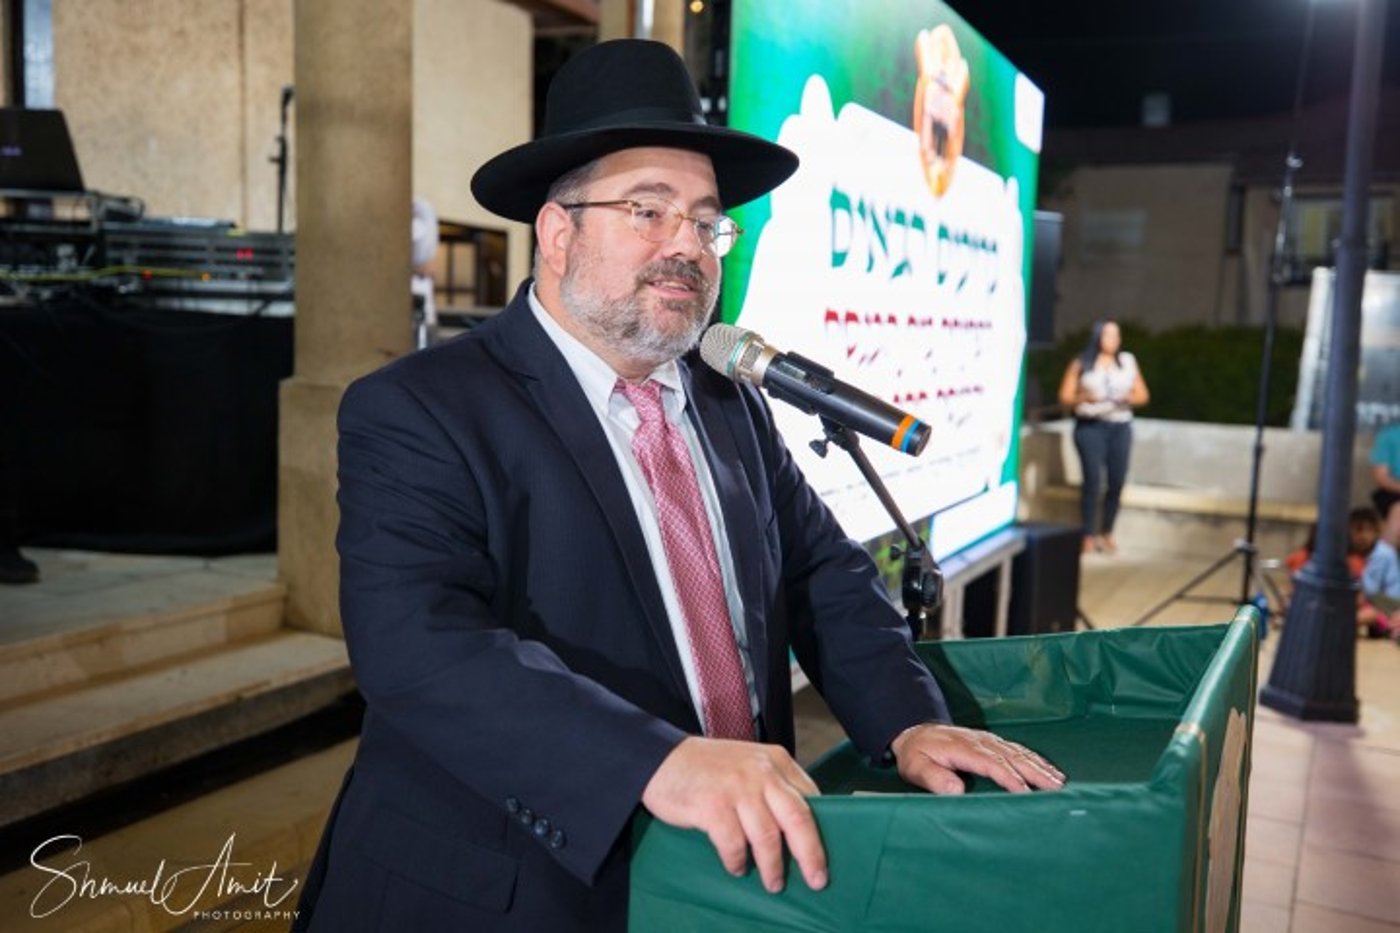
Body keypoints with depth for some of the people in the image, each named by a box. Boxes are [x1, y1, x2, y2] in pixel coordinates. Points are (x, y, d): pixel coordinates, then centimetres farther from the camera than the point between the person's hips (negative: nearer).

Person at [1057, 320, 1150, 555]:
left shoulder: (1128, 361, 11)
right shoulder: (1080, 364, 3)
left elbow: (1143, 395, 13)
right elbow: (1065, 397, 2)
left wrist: (1130, 398, -9)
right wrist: (1083, 397, -17)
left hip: (1120, 427, 3)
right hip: (1090, 426, -3)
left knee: (1117, 481, -2)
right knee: (1093, 480, -10)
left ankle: (1107, 533, 11)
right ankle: (1089, 536, -3)